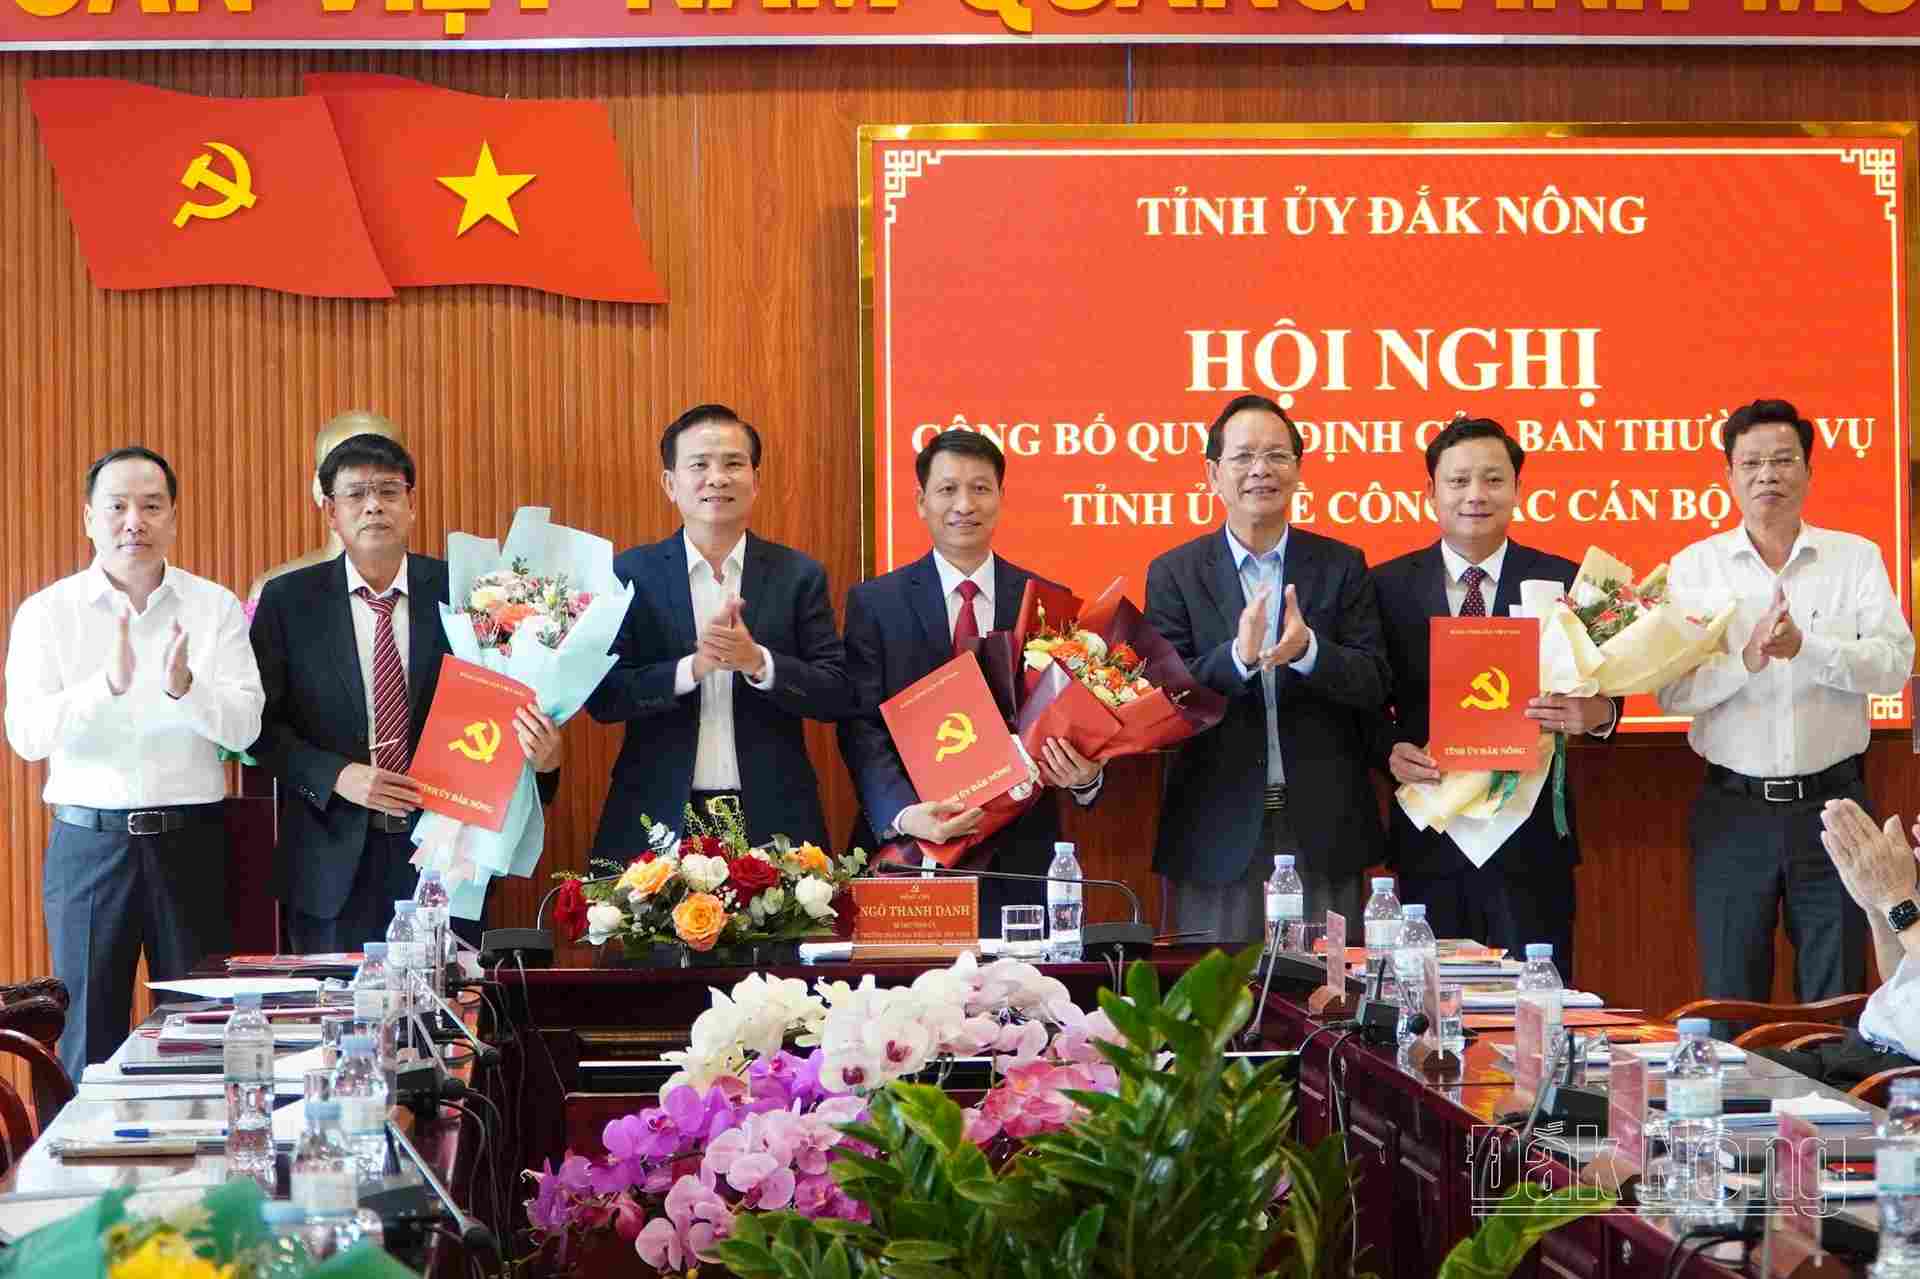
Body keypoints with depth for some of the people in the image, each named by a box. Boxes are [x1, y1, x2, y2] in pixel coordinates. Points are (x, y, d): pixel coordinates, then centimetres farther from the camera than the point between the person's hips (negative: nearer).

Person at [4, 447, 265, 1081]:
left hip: (191, 839, 1)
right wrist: (108, 684, -26)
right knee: (88, 1035, 4)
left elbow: (244, 726, -6)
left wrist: (184, 690, -27)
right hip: (89, 843, 0)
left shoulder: (215, 607, 4)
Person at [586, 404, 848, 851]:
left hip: (772, 817, 1)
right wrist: (692, 667, -18)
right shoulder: (631, 574, 3)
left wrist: (758, 662, -17)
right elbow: (602, 698, -3)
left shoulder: (799, 575, 4)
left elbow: (836, 694, 0)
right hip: (659, 816, 0)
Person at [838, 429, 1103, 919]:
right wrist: (903, 814, -20)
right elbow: (862, 727, -5)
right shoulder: (873, 603, 2)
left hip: (1021, 858, 1)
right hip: (910, 850, -1)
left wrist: (1085, 775, -15)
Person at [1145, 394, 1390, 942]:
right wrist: (1238, 657, -24)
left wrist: (1307, 650, -23)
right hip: (1217, 830, -1)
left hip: (1323, 830, 1)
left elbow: (1374, 684, -2)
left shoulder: (1342, 566, 6)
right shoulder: (1173, 573, 3)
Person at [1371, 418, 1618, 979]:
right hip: (1429, 842, 0)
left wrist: (1593, 714, -21)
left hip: (1532, 841, 0)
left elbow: (1602, 694, 2)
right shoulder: (1388, 587, 5)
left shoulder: (1563, 582, 4)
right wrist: (1391, 751, -14)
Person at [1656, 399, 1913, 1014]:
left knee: (1835, 1005, 6)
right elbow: (1671, 691, -5)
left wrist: (1805, 647, -22)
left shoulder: (1856, 558, 4)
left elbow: (1895, 663, -8)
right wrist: (1748, 660, -22)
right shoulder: (1694, 567, 4)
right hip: (1733, 808, 0)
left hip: (1831, 802, 0)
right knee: (1731, 1004, 6)